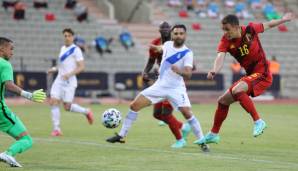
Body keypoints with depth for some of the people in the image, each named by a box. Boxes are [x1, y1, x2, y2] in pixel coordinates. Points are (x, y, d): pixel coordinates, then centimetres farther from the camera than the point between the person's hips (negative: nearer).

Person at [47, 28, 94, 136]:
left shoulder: (76, 50, -8)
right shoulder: (63, 48, 15)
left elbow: (81, 67, -13)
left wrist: (69, 74, -24)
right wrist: (54, 69, 16)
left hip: (69, 82, -7)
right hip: (59, 80, 7)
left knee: (67, 107, -4)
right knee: (53, 102, -8)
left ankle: (86, 112, 22)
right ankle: (56, 129, -5)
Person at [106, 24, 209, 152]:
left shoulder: (187, 53, -16)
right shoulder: (168, 44, 0)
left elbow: (188, 74, -28)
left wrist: (179, 71, -48)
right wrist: (157, 48, 47)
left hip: (176, 88, -5)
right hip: (160, 85, 5)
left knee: (187, 113, -23)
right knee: (134, 105, -1)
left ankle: (202, 142, -8)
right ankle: (121, 135, 10)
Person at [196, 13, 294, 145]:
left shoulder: (250, 29, -14)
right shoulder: (226, 41, -9)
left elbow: (267, 25, 7)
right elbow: (220, 56, -27)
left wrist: (283, 19, 20)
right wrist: (214, 71, -48)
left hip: (262, 73, -6)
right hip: (250, 75, 6)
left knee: (237, 90, -31)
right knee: (223, 101, 11)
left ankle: (258, 121, -25)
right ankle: (213, 134, 29)